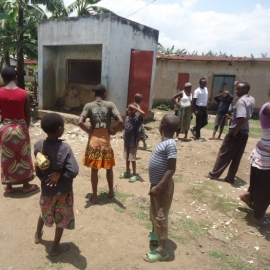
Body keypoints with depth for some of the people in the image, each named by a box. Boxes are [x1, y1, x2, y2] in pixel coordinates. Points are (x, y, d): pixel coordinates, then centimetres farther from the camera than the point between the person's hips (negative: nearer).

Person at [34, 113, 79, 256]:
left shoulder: (39, 145, -11)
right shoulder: (64, 148, -26)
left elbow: (38, 170, -2)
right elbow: (73, 171, -30)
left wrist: (45, 179, 9)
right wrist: (60, 174, -16)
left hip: (46, 189, 5)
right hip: (62, 191, -5)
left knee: (45, 212, 31)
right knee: (61, 219, 16)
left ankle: (38, 235, 55)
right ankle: (55, 247, 32)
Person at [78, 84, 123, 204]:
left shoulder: (88, 106, -4)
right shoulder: (110, 105, -5)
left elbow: (80, 122, -17)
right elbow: (120, 121, -17)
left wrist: (89, 131, -3)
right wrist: (114, 131, -3)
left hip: (93, 141, 0)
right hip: (106, 141, 0)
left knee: (94, 170, 10)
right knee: (109, 168, 19)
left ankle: (94, 196, 20)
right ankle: (111, 191, 34)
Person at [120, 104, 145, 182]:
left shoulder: (137, 118, -15)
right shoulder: (126, 118, 5)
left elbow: (143, 113, -36)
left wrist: (134, 107, -27)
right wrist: (124, 139, 15)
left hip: (133, 142, -7)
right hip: (126, 142, 7)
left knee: (132, 159, 2)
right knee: (127, 158, 17)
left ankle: (134, 174, 17)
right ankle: (127, 172, 33)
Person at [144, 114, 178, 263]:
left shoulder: (170, 144, -25)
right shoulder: (165, 141, 4)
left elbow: (171, 170, -26)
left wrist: (158, 187, -24)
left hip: (162, 186, -9)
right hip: (157, 183, 9)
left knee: (160, 217, 3)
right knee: (154, 213, 24)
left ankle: (162, 250, 18)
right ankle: (156, 235, 47)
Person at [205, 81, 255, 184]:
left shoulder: (241, 101, -18)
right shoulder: (251, 99, 8)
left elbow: (242, 118, -30)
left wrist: (235, 130, -19)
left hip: (237, 132, -8)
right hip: (245, 132, 8)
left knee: (224, 154, 3)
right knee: (237, 157, 11)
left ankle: (214, 174, 13)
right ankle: (230, 178, 18)